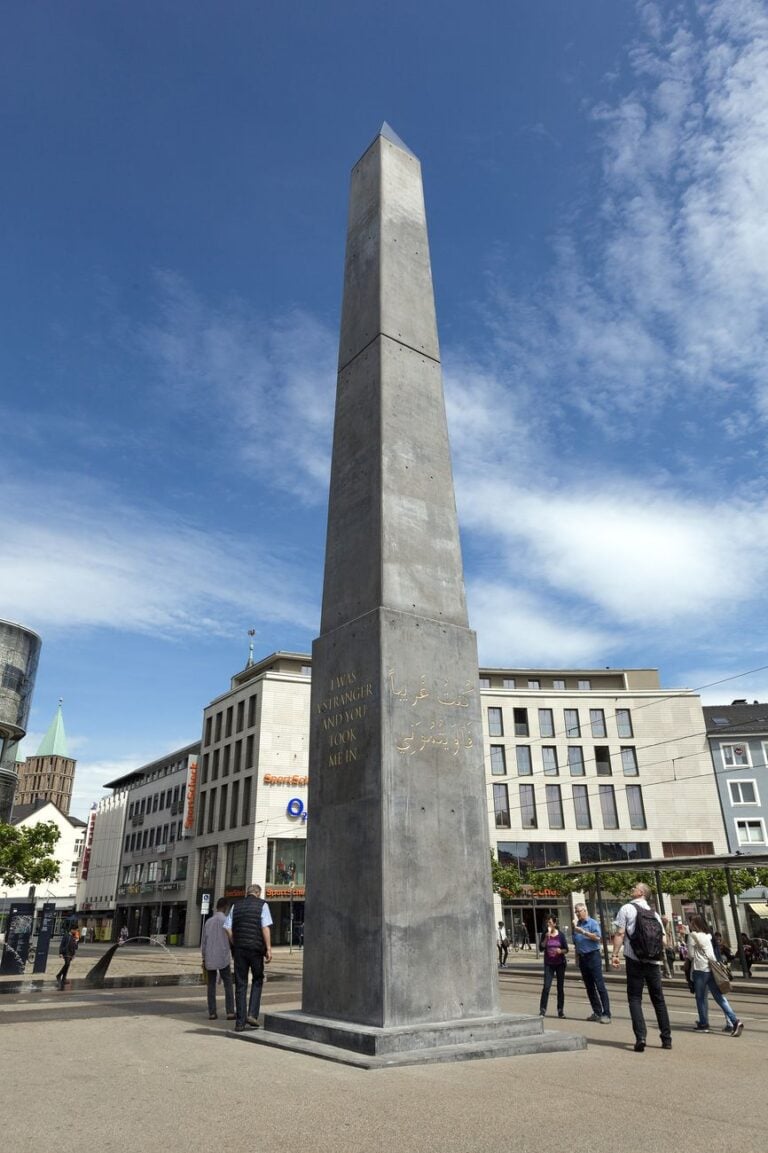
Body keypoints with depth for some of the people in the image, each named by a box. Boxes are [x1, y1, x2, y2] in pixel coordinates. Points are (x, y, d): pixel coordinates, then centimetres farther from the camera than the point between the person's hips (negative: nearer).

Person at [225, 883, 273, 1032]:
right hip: (256, 948, -3)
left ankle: (240, 1022, 10)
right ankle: (252, 1014, 4)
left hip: (239, 948, 3)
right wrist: (268, 948, -9)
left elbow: (228, 929, 5)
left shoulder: (236, 905, 10)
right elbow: (265, 928, -9)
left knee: (240, 984, 9)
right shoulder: (262, 905, 0)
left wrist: (234, 946, 13)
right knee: (257, 980, 16)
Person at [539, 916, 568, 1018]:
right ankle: (542, 1010, -7)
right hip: (549, 964, 0)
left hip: (560, 963, 0)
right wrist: (546, 938, -19)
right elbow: (541, 948, -7)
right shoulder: (545, 934, -1)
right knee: (546, 986, -11)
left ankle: (561, 1010, 19)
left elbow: (566, 949, 0)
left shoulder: (560, 935, -4)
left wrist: (561, 951, -21)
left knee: (560, 987, 7)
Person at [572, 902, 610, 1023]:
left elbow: (598, 937, -20)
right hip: (582, 958, 7)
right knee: (589, 987, 9)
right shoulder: (577, 925, 13)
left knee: (600, 986, -8)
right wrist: (577, 958, 16)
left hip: (593, 956, -7)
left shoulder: (592, 923, -6)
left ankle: (606, 1014, -6)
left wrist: (583, 932, -22)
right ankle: (597, 1012, 16)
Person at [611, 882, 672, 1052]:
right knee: (658, 999, 15)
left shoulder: (626, 908, -2)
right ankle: (666, 1038, 18)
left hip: (634, 961, -4)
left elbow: (620, 933, -8)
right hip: (654, 961, 4)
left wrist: (615, 954, -6)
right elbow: (663, 940, 9)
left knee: (635, 999, 2)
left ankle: (640, 1037, -9)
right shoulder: (654, 913, 12)